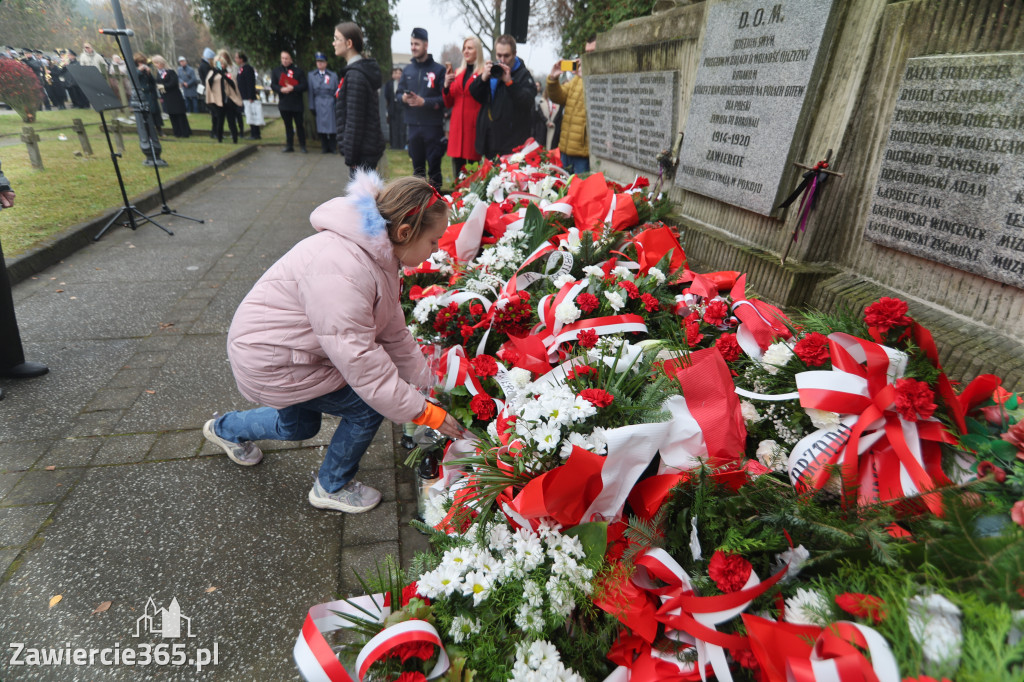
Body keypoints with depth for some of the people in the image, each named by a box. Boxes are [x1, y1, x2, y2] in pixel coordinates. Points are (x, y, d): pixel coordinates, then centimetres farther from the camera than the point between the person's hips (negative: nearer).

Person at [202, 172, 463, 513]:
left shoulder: (379, 255, -3)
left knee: (298, 427, 27)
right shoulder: (340, 272, -36)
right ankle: (333, 487, 18)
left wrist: (429, 383, 1)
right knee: (370, 406, -7)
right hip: (268, 362, -10)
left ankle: (225, 429, 55)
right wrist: (423, 411, -28)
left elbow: (393, 333, 2)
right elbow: (359, 360, -35)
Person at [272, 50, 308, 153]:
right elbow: (273, 85, 4)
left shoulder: (299, 71, 1)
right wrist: (281, 89, -17)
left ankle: (302, 146, 9)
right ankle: (289, 145, 15)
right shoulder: (276, 70, 9)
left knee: (299, 125, 1)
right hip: (283, 103, 3)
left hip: (296, 104, -3)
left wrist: (293, 88, -21)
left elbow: (304, 86, -7)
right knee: (287, 125, 9)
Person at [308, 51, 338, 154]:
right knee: (321, 126, 1)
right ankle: (325, 148, 10)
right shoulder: (311, 75, 9)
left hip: (330, 104, -1)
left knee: (332, 125, -4)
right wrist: (312, 106, 1)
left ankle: (333, 147, 9)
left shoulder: (333, 75, 7)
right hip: (318, 105, 1)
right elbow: (310, 92, 7)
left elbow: (337, 91, 7)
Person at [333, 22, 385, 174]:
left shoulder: (355, 75, -16)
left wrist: (350, 157, -18)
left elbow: (354, 120, -20)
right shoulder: (363, 70, 15)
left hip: (362, 150, -10)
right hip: (370, 146, 10)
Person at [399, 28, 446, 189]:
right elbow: (399, 93, 17)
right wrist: (403, 98, -6)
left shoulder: (438, 70, -2)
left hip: (433, 126, -5)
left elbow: (445, 98, -8)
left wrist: (424, 102, -17)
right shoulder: (407, 70, 13)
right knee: (417, 166, 11)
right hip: (412, 125, 5)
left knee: (434, 165, -1)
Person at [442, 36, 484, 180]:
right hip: (457, 126, 5)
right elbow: (449, 104, 15)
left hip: (474, 125, -5)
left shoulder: (484, 73, -1)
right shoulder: (458, 73, 18)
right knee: (457, 168, 5)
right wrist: (446, 85, 1)